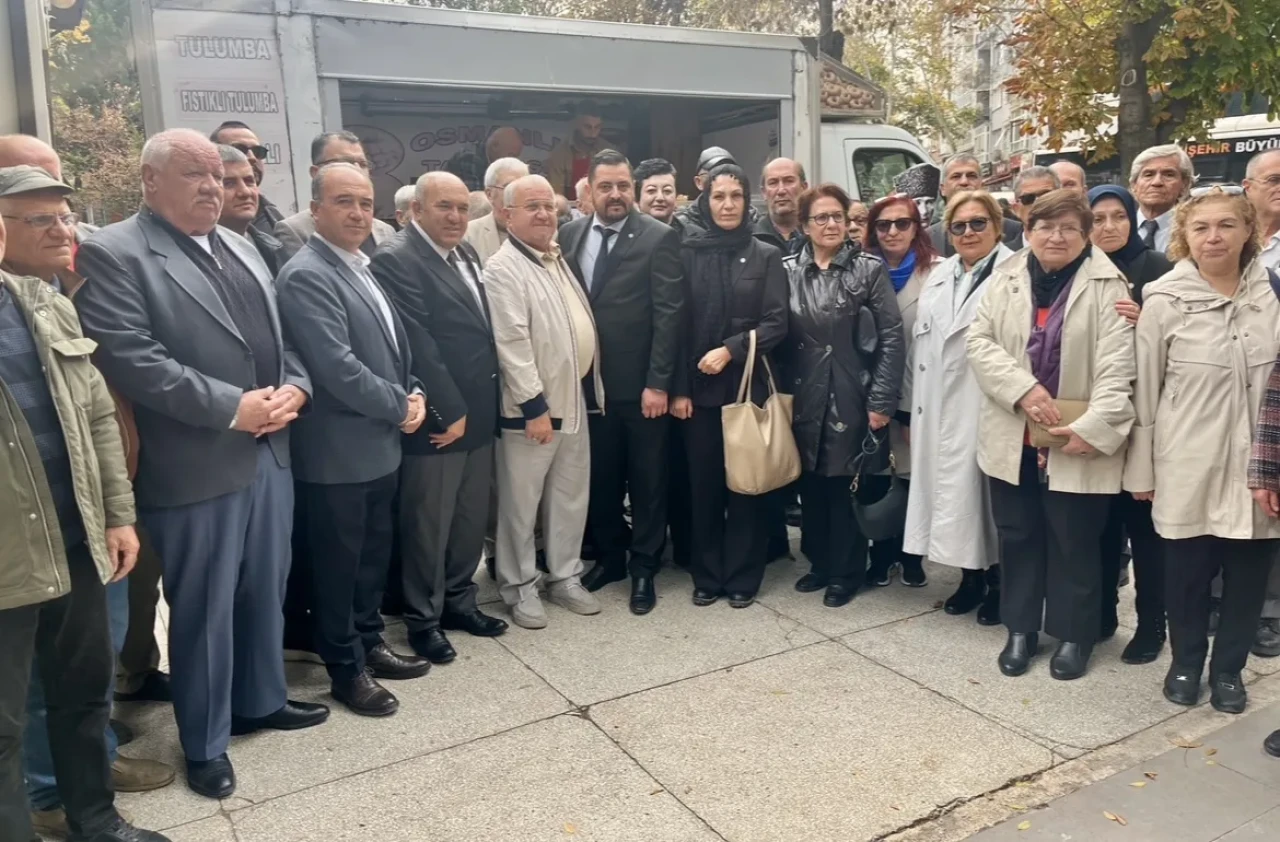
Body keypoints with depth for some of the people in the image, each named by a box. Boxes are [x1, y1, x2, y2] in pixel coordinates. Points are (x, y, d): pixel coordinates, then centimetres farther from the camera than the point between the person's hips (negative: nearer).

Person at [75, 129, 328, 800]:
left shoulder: (241, 249, 15)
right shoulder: (111, 255, -9)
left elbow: (280, 338, 16)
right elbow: (133, 361, -19)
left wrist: (294, 387, -4)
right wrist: (232, 407, -21)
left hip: (269, 453, 7)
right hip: (195, 467, -7)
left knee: (264, 591, 19)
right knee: (201, 611, 7)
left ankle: (262, 699, 39)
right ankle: (204, 743, 25)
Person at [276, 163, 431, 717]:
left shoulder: (361, 268, 12)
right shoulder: (306, 275, -17)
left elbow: (393, 345, 19)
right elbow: (336, 366, -25)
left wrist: (414, 393, 1)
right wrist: (399, 407, -13)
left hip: (381, 445, 9)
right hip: (338, 452, -9)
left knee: (374, 555, 19)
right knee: (338, 563, 6)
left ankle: (370, 643, 35)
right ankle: (345, 668, 20)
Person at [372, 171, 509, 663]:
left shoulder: (466, 254, 13)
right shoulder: (397, 259, -14)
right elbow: (417, 344, -19)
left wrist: (478, 407, 8)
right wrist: (449, 411, -18)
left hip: (479, 413, 8)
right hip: (437, 417, -8)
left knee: (471, 518, 16)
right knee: (428, 524, 5)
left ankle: (458, 601, 33)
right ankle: (422, 619, 21)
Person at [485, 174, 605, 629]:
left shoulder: (558, 259, 12)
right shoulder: (503, 268, -14)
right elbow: (511, 343, -20)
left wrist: (592, 386, 13)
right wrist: (534, 405, -21)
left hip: (574, 398, 8)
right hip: (531, 405, -8)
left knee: (571, 496, 16)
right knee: (521, 502, 5)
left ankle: (565, 576, 30)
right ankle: (519, 586, 20)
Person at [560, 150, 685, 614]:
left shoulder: (659, 237, -7)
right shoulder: (570, 234, 6)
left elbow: (668, 313, -11)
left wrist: (658, 382, -15)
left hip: (640, 384, -4)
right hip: (589, 382, 4)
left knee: (646, 480, 8)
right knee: (600, 478, 15)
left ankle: (643, 567, 22)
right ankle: (609, 556, 31)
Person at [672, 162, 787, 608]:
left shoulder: (766, 256, 3)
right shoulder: (688, 253, 4)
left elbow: (776, 323, -2)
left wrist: (730, 350, -15)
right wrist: (678, 387, -5)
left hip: (748, 384, 0)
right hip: (699, 387, 1)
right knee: (704, 483, 6)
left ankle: (742, 576, 17)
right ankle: (707, 575, 19)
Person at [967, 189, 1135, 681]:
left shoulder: (1107, 286, -4)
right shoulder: (1005, 278, 5)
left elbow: (1117, 364, -11)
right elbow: (978, 340, -2)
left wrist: (1094, 427, -21)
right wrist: (1023, 389, -16)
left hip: (1076, 442, -3)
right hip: (1012, 437, 3)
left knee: (1074, 542, 8)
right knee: (1017, 536, 13)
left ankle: (1072, 634, 26)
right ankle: (1021, 628, 29)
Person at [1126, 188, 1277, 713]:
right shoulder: (1163, 302, -5)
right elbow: (1144, 390, -3)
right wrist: (1141, 469, -3)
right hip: (1189, 467, -2)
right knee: (1186, 572, 9)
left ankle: (1228, 669, 31)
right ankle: (1186, 664, 31)